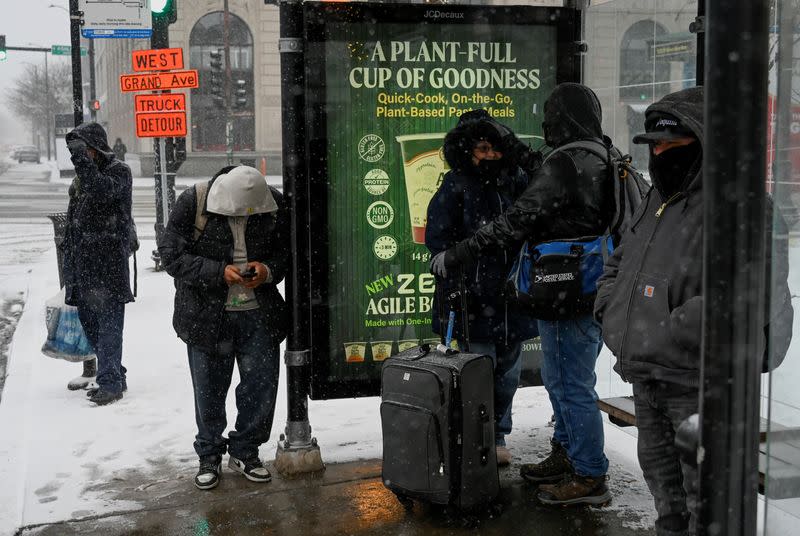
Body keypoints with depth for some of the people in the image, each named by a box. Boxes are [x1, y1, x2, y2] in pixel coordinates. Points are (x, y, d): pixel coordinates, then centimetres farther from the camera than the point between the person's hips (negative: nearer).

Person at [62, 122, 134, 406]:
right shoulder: (82, 176, 19)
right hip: (82, 260, 8)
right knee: (88, 320, 11)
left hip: (109, 261, -8)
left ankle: (110, 382, -5)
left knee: (109, 323, -8)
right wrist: (68, 251, 23)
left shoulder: (118, 171, -4)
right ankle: (114, 375, 21)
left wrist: (81, 158, -26)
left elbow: (102, 191, -26)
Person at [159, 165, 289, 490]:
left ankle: (244, 451, 27)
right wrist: (220, 272, -22)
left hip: (259, 315, 2)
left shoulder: (274, 205, -5)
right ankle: (209, 456, 27)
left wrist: (268, 270, -14)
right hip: (207, 315, -2)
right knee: (209, 390, 8)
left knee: (262, 384, 7)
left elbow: (287, 251, 8)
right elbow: (172, 255, -12)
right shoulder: (192, 204, -13)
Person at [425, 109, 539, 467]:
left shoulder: (515, 180, 7)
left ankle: (497, 435, 29)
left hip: (511, 297, 5)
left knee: (508, 371, 13)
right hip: (474, 300, -4)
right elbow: (437, 239, -6)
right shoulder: (455, 186, -4)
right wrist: (461, 280, -14)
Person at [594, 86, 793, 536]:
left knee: (704, 488, 1)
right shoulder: (659, 202, 12)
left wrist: (668, 339, -28)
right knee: (659, 469, 25)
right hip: (648, 379, 9)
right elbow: (620, 263, 26)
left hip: (699, 384, -9)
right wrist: (611, 310, 7)